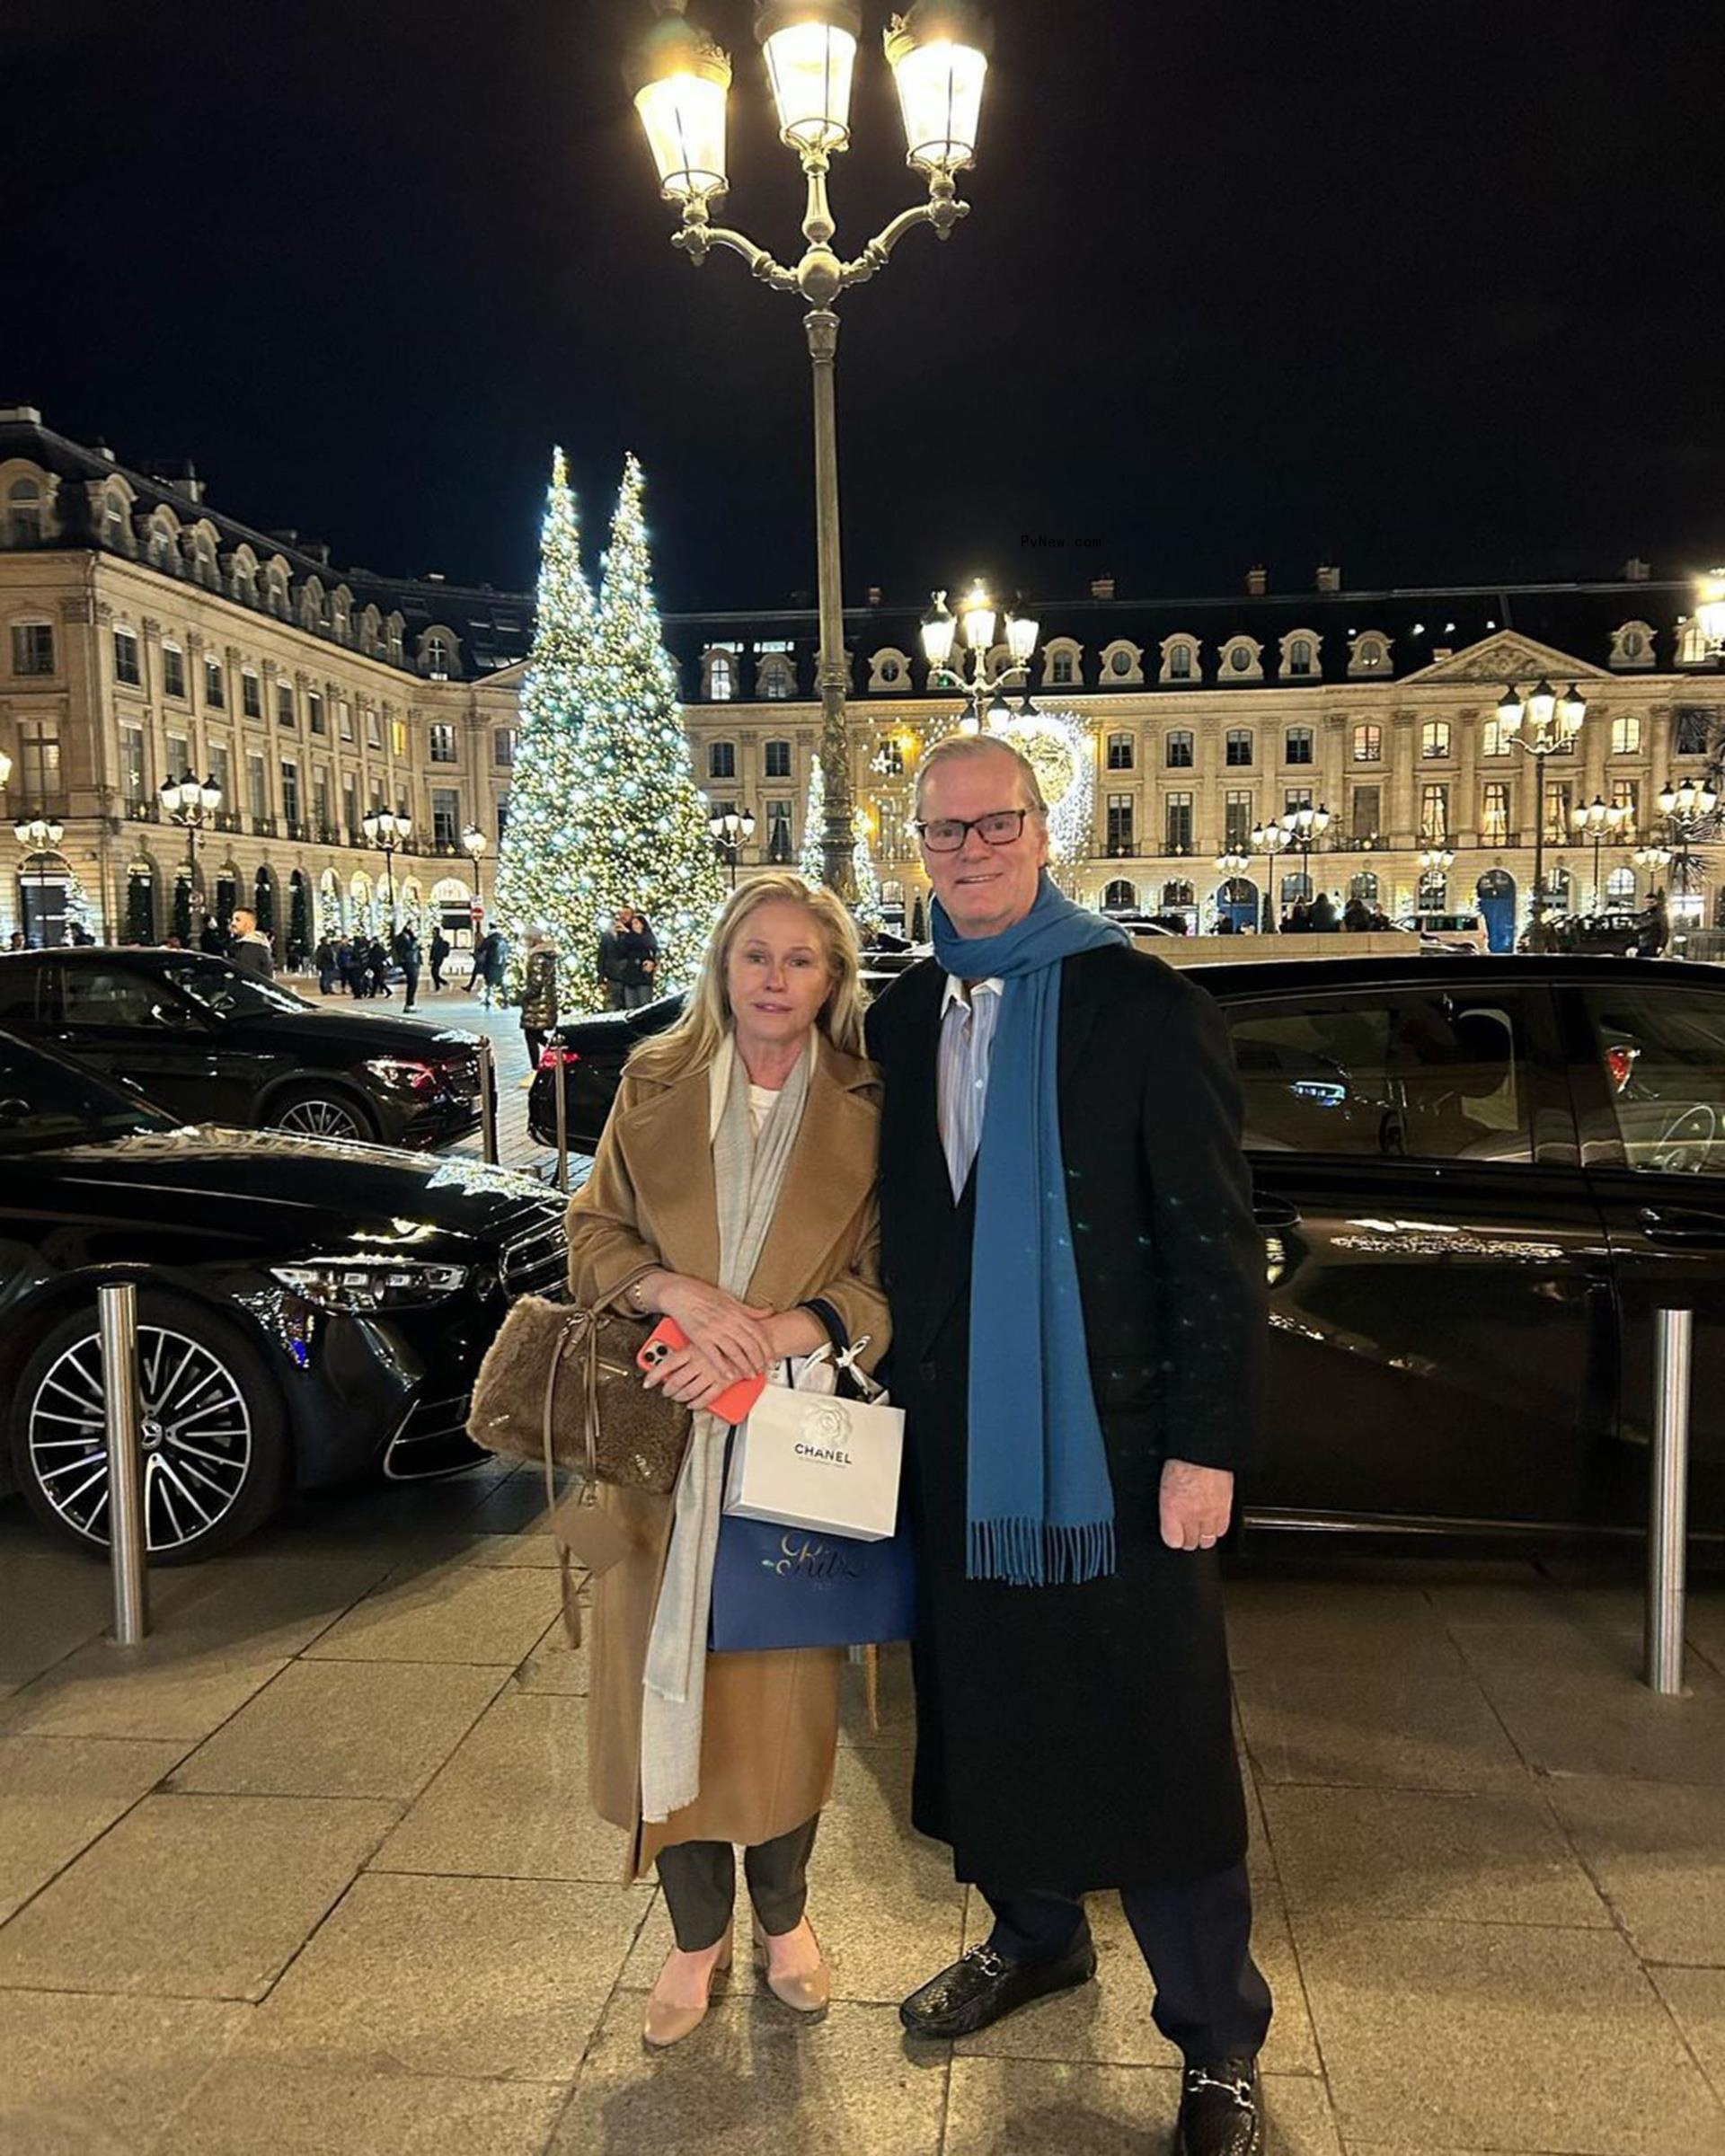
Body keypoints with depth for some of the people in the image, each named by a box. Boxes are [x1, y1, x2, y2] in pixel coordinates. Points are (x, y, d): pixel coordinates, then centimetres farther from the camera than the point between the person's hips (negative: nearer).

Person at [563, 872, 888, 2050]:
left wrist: (767, 1335, -19)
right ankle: (699, 1933, 27)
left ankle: (784, 1913, 34)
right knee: (665, 1681, 6)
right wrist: (682, 1292, -16)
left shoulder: (866, 1113, -1)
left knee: (784, 1680, 8)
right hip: (659, 1436, 1)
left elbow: (887, 1284, -4)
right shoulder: (655, 1089, 4)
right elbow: (593, 1238, 3)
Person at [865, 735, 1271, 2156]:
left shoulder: (1144, 1007, -9)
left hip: (1115, 1442, -5)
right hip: (959, 1446, 5)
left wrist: (1207, 1447, -13)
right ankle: (1035, 1933, 42)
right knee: (993, 1708, 18)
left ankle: (1219, 2040, 25)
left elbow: (1216, 1243, -11)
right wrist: (895, 1387, 8)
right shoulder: (901, 1020, 7)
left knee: (1157, 1741, 6)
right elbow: (899, 1222, 12)